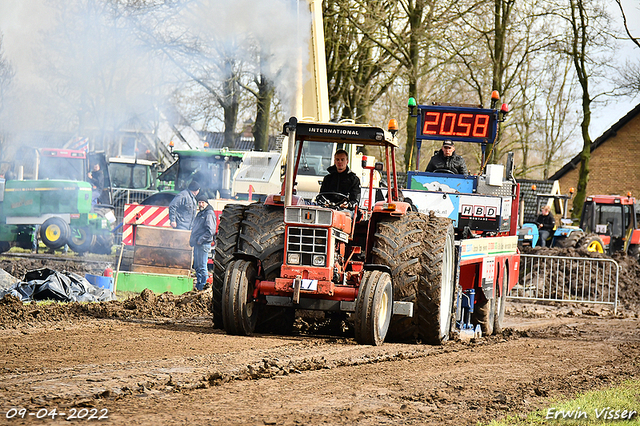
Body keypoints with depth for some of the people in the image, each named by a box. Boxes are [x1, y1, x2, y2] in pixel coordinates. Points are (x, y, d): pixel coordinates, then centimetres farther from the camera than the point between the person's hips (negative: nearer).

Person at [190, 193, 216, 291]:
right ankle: (198, 285, 21)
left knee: (202, 267, -8)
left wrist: (200, 240, -18)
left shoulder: (209, 214, -10)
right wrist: (192, 239, 16)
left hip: (204, 244, -10)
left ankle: (203, 286, -4)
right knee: (196, 266, 14)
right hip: (197, 243, 10)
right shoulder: (200, 214, 19)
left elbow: (211, 231, -18)